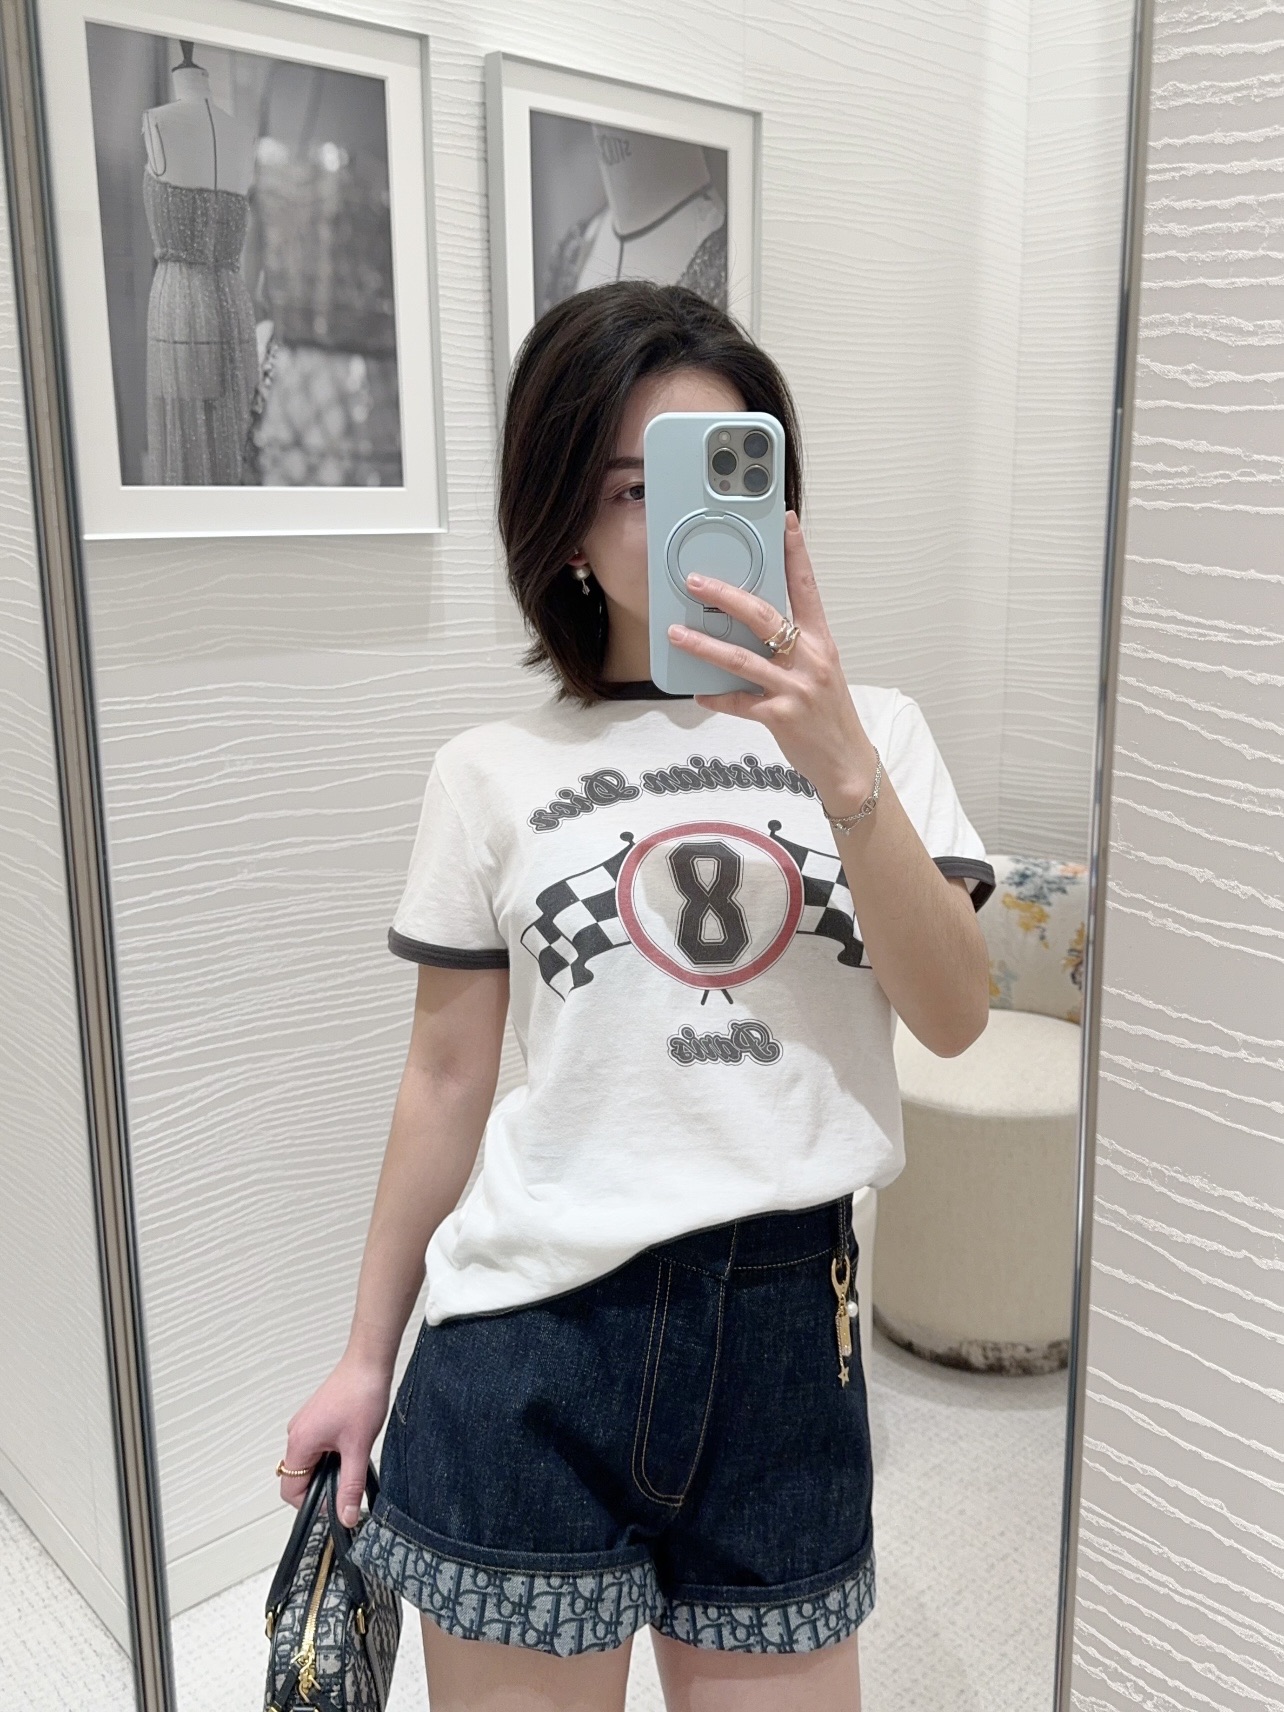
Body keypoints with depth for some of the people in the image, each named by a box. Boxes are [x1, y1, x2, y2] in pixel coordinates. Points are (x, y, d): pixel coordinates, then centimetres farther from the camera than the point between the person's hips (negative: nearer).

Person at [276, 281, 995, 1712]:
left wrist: (841, 765, -22)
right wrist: (365, 1358, 9)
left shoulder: (872, 735, 2)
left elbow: (953, 1016, -8)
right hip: (532, 1338, -1)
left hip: (788, 1323, 2)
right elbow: (447, 1078, 4)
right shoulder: (494, 775, -1)